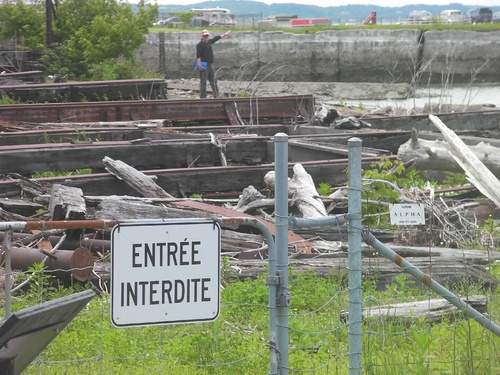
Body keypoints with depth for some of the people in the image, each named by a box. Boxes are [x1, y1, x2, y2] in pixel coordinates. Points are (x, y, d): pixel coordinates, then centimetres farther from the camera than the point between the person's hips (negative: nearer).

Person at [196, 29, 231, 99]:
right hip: (204, 65, -8)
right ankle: (202, 97, -4)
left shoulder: (209, 41, 12)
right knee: (203, 82, -6)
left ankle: (216, 95, 22)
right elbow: (198, 56, -18)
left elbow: (217, 38, 28)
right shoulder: (200, 45, -11)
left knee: (213, 81, 14)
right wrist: (199, 65, -27)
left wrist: (225, 34, 39)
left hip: (210, 64, 8)